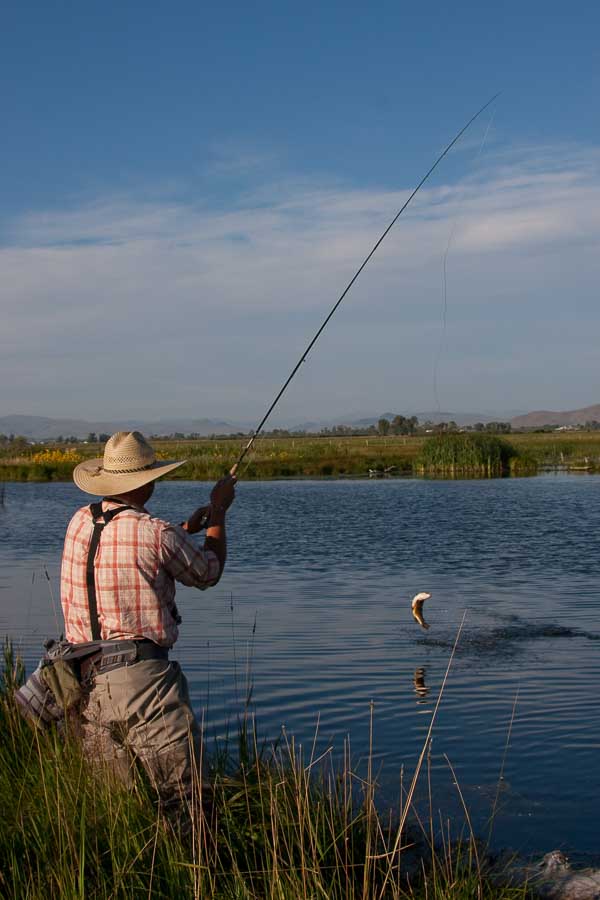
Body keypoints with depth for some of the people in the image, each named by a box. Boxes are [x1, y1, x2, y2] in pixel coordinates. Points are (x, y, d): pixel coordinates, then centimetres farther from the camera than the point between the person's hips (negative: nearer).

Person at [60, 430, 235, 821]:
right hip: (139, 672, -7)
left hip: (85, 678, 7)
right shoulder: (156, 533, -12)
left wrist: (187, 528, 32)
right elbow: (209, 572, 7)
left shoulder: (80, 522, 8)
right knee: (184, 796, -4)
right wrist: (219, 512, 19)